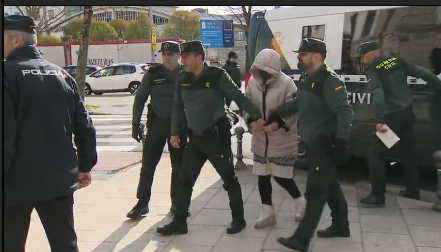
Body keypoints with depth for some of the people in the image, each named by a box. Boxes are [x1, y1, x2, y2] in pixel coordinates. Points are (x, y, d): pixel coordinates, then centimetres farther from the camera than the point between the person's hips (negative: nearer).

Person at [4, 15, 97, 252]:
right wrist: (85, 165, 14)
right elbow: (84, 126, 7)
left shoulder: (8, 74, -12)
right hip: (60, 179, 6)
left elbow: (5, 136, -20)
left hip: (16, 182, -5)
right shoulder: (62, 75, 7)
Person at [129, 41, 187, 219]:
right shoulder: (153, 73, -1)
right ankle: (142, 203, 12)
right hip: (156, 123, 0)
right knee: (148, 165, 2)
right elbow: (140, 99, 2)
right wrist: (136, 123, -2)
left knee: (178, 167, 7)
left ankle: (177, 203, 19)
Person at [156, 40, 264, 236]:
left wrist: (257, 117, -10)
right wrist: (175, 132, 12)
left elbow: (239, 97, -8)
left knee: (229, 180, 5)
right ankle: (179, 223, 16)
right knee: (184, 180, 6)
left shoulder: (217, 76, -12)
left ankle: (238, 219, 21)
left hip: (217, 136, -5)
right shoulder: (182, 79, 4)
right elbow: (178, 107, 12)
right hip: (195, 138, 5)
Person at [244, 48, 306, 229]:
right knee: (262, 176, 10)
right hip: (260, 139, 5)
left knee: (281, 177, 1)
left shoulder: (286, 83, -18)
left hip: (282, 140, -5)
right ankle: (267, 212, 25)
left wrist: (277, 125, -28)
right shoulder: (253, 81, -2)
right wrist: (252, 120, -13)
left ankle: (300, 201, 30)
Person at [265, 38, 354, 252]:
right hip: (314, 144, 10)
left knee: (315, 192, -6)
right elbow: (298, 103, 26)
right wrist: (277, 115, 22)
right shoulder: (307, 78, 11)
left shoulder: (329, 80, -19)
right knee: (329, 186, 20)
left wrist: (341, 142, -28)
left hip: (326, 145, -9)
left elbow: (344, 112, -23)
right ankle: (340, 226, 35)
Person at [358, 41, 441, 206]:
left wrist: (380, 121, -27)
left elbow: (378, 96, -24)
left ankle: (377, 195, -2)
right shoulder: (398, 61, 7)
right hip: (407, 112, 8)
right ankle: (413, 190, 29)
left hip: (393, 116, -7)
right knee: (407, 152, 19)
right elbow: (422, 72, 8)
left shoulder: (373, 71, -11)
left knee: (376, 154, -2)